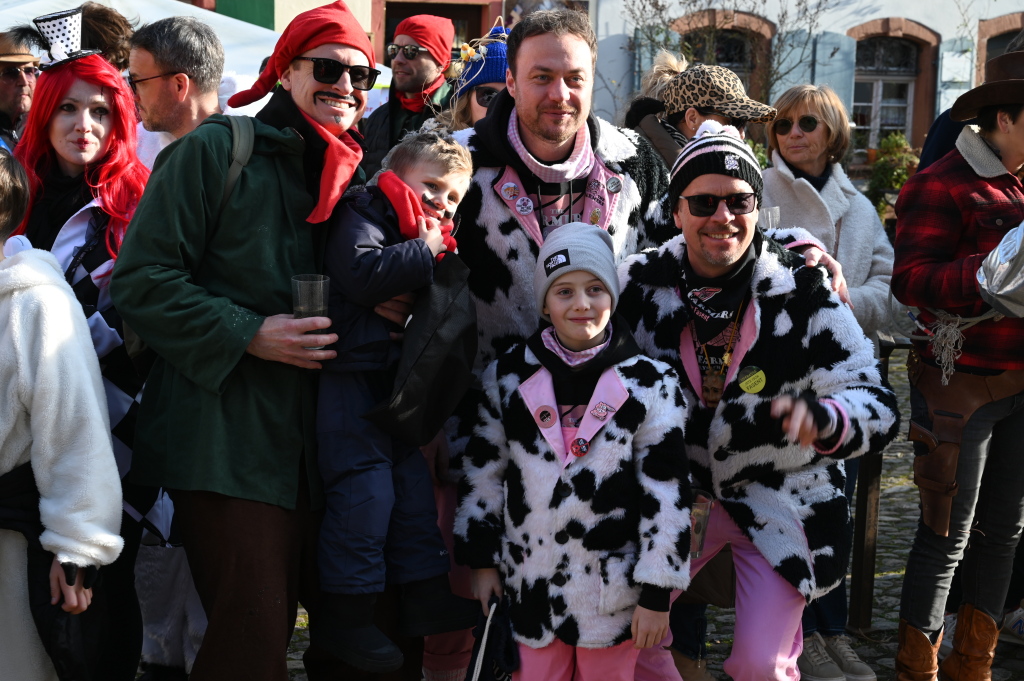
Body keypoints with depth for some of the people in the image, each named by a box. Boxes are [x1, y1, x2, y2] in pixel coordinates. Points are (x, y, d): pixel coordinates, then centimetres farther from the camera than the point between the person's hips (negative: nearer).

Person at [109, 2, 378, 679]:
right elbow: (140, 280, -8)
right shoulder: (216, 150, -3)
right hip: (228, 440, -6)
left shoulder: (352, 174, 16)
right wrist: (248, 335, -16)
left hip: (321, 442, 6)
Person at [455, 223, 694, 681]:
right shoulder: (508, 376, 0)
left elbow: (666, 492, -5)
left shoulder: (650, 383, -6)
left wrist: (657, 593, -6)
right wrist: (481, 560, 7)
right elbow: (482, 471, 8)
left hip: (614, 592, -1)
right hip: (530, 586, 2)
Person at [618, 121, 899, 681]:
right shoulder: (641, 282, -8)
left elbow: (876, 403, -19)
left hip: (782, 495, -3)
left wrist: (824, 420, -41)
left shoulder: (803, 291, -16)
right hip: (680, 489, 3)